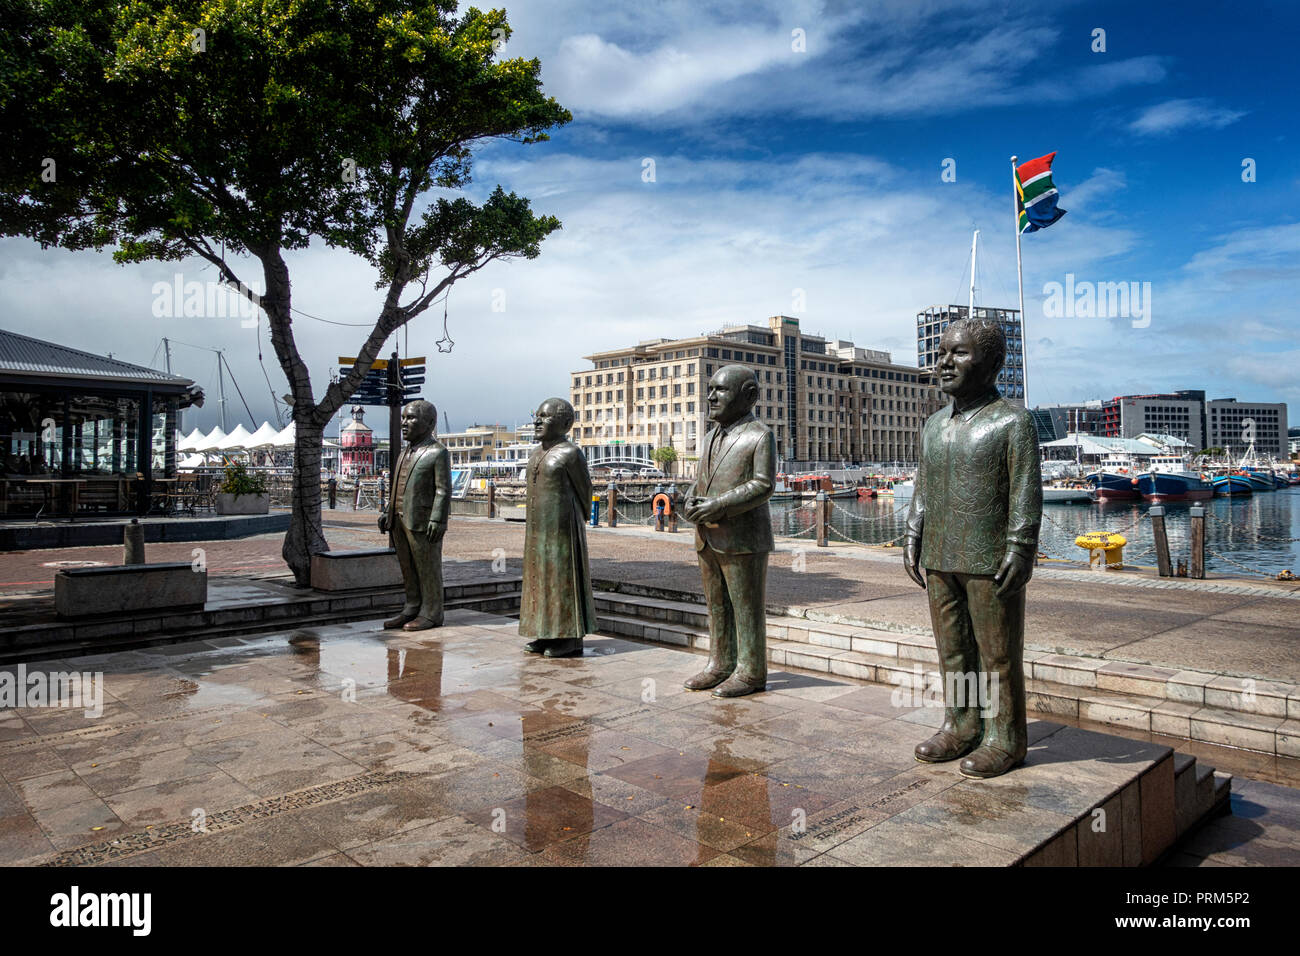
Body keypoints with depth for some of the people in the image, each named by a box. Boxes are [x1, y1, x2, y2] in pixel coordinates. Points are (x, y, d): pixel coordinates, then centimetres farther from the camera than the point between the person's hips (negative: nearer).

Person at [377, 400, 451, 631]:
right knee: (407, 569, 13)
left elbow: (443, 490, -13)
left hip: (423, 522, -8)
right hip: (400, 520, 8)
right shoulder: (406, 451, 17)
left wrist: (437, 520, -19)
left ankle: (431, 614, 7)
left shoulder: (438, 452, -8)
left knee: (427, 569, 0)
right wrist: (388, 512, 17)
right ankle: (412, 609, 22)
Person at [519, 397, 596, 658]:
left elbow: (584, 490, -2)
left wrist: (575, 522, 10)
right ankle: (548, 635, 17)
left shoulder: (570, 453, -10)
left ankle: (572, 639, 3)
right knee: (542, 575, 9)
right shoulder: (537, 453, 13)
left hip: (561, 526, -8)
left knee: (564, 575, -4)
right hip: (538, 527, 8)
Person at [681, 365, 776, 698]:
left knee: (746, 608, 1)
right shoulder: (713, 437, 18)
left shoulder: (760, 436, -6)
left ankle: (751, 672, 11)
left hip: (743, 540, -7)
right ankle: (720, 665, 25)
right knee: (717, 607, 14)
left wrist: (719, 506, -21)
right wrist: (690, 500, -2)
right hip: (708, 539, 8)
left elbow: (763, 485, -14)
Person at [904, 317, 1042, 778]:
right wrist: (913, 540, 12)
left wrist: (1019, 552, -16)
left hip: (990, 563, -6)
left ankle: (1006, 739, 15)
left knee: (998, 654, 3)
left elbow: (1026, 494, -10)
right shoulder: (934, 424, 14)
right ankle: (961, 727, 26)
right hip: (940, 560, 6)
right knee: (952, 649, 13)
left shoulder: (1013, 421, -6)